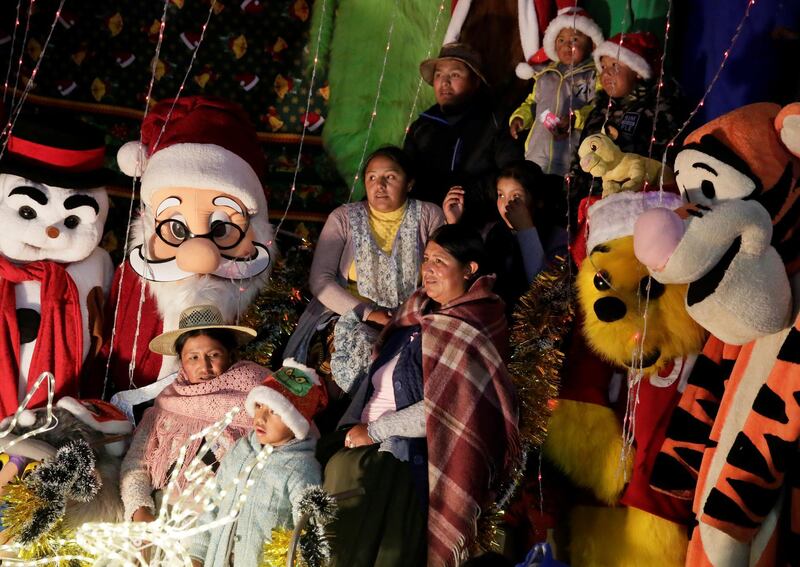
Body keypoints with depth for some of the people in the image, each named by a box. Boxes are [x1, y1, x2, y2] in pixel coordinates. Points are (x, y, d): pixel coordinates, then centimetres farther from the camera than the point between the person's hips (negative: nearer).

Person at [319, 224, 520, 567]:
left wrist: (373, 431, -12)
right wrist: (351, 428, 6)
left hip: (406, 453, -7)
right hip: (365, 439, 7)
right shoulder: (420, 312, 13)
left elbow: (441, 409, -18)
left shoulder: (470, 332, -11)